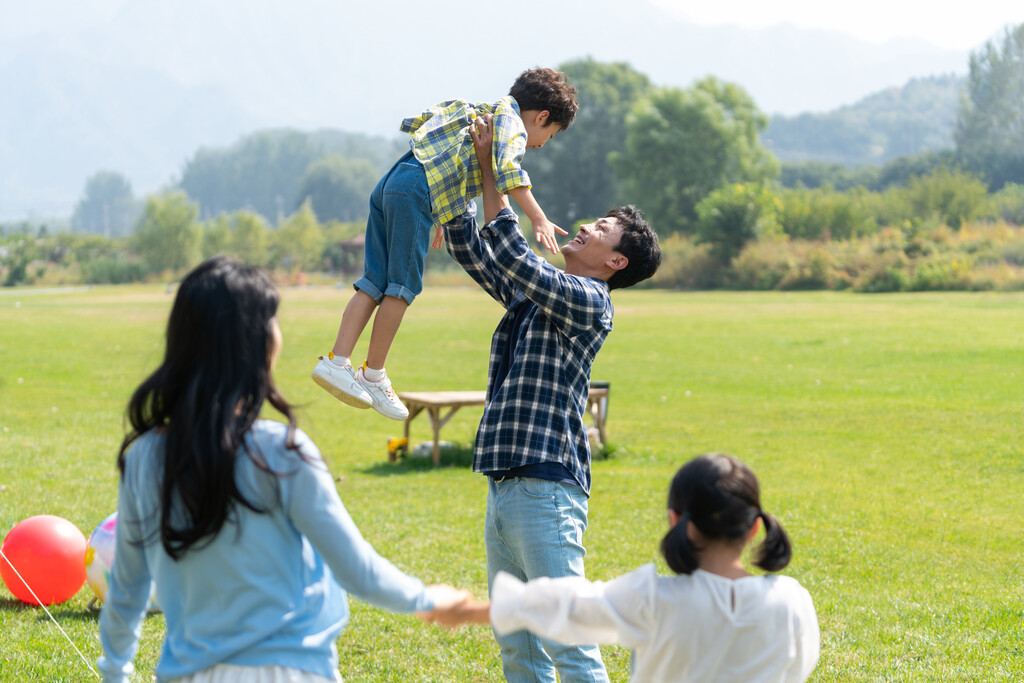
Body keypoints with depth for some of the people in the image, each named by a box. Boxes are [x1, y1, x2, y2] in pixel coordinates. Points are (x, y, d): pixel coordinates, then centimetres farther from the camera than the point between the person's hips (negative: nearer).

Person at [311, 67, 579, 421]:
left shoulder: (477, 111, 30)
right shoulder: (512, 124, 3)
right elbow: (507, 169, -18)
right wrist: (538, 219, -24)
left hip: (389, 185, 9)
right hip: (416, 190, -9)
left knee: (376, 282, 6)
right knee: (403, 285, -3)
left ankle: (337, 362, 0)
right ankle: (373, 375, 1)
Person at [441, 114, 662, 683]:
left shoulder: (587, 301, -8)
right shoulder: (531, 292, 17)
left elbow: (512, 254, -17)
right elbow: (468, 247, 22)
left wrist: (491, 173, -9)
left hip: (545, 489, -9)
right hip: (503, 486, 9)